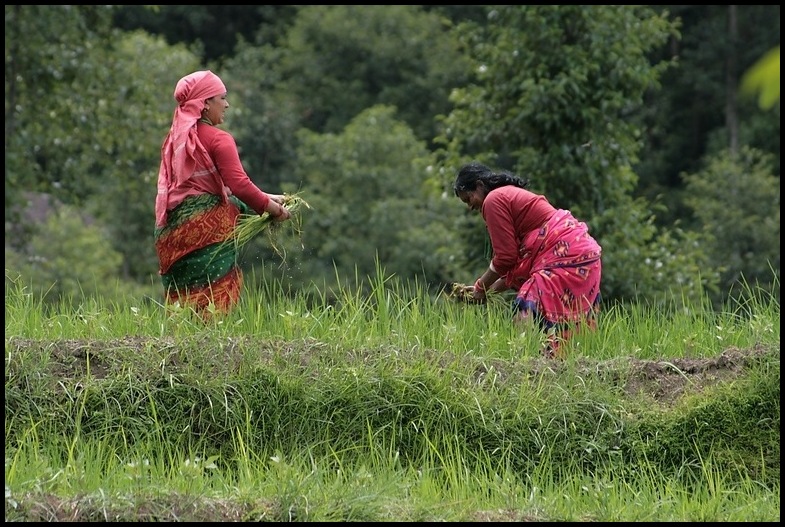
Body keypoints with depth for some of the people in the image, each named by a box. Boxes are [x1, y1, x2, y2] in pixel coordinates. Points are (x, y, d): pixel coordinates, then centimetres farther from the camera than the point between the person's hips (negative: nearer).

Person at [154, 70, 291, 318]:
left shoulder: (175, 139, 16)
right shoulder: (218, 139, -8)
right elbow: (239, 185, -17)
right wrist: (271, 207, -3)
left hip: (171, 230, 7)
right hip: (208, 228, -7)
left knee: (182, 302, 8)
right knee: (214, 301, -6)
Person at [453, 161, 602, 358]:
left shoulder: (494, 200, -3)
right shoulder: (512, 196, 27)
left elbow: (505, 258, -8)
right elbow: (518, 261, 22)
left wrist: (481, 287, 6)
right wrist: (490, 289, 20)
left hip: (563, 258, -11)